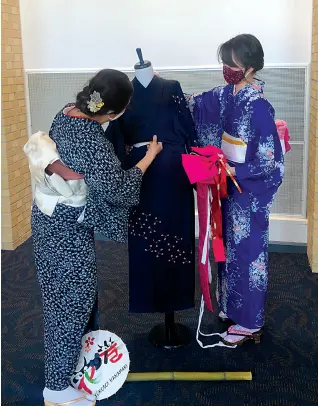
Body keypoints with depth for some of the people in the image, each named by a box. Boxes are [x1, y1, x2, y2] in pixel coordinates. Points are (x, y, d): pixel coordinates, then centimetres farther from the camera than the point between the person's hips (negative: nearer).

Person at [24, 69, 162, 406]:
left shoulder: (68, 112, -3)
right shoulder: (91, 141, -30)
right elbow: (118, 186, -20)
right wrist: (150, 155, -9)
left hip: (53, 218, 9)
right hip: (67, 227, -9)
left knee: (77, 291, 25)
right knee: (69, 299, 4)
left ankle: (82, 349, 47)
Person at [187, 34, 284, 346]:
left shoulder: (259, 108, -23)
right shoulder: (226, 95, -1)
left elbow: (268, 163, -21)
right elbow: (193, 104, 14)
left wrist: (233, 172, -26)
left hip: (250, 191, -8)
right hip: (229, 185, 8)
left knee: (245, 249, 4)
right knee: (229, 244, 19)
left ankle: (249, 322, 22)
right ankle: (233, 306, 39)